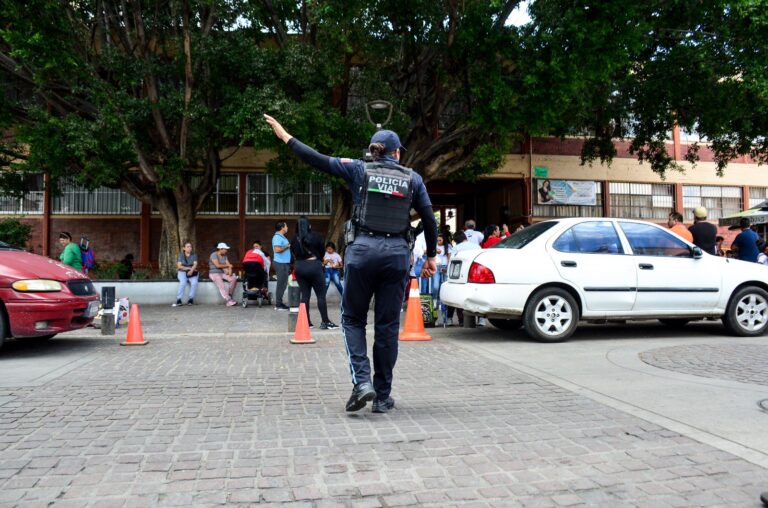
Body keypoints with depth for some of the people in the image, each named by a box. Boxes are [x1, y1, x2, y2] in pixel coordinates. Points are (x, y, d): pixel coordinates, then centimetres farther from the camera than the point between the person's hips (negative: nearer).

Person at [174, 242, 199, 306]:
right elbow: (179, 266, -6)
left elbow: (195, 265, -10)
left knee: (194, 282, -31)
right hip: (182, 272, -1)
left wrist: (191, 270, -29)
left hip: (192, 273, 1)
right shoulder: (181, 255, 3)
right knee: (183, 282, -33)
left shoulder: (194, 255, 4)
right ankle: (178, 300, -31)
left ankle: (190, 299, -23)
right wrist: (189, 268, -13)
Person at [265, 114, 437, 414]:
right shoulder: (412, 178, 10)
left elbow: (318, 160, 1)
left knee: (352, 318, 13)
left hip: (362, 249, -1)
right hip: (396, 253, 2)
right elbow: (429, 220, 9)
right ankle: (382, 397, 15)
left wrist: (285, 137, 12)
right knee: (387, 325, 8)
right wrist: (431, 256, 18)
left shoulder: (360, 170, 5)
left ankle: (361, 381, -4)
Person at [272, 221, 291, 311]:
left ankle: (279, 303, 19)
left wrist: (289, 246, 13)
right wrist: (287, 246, -15)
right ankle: (278, 305, -4)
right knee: (281, 284, -8)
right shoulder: (277, 237, -14)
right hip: (281, 263, -10)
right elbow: (277, 249, -24)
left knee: (283, 284, 13)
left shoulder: (281, 237, 18)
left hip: (284, 263, 10)